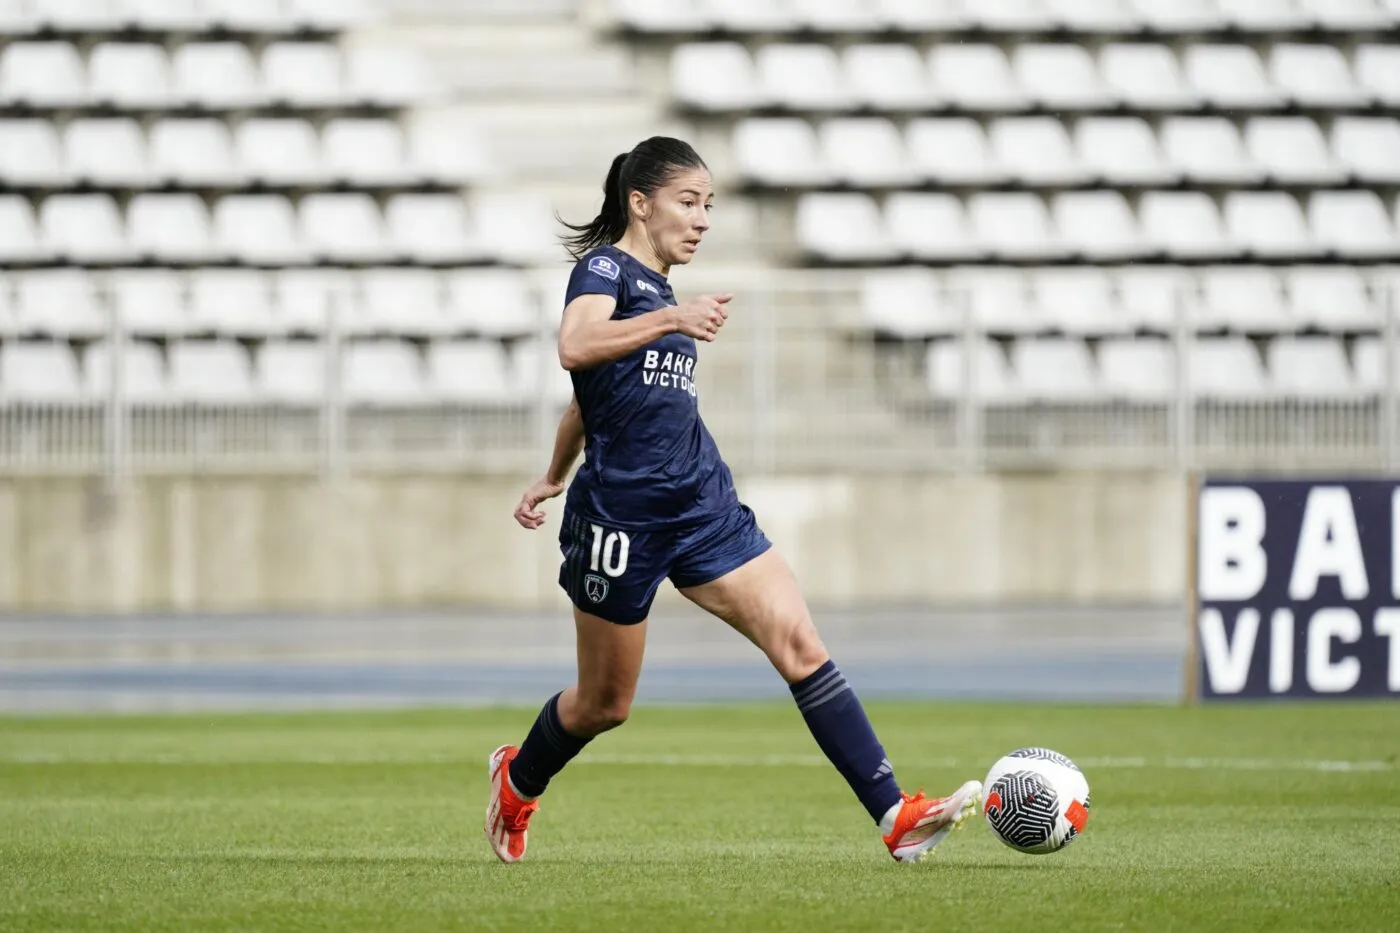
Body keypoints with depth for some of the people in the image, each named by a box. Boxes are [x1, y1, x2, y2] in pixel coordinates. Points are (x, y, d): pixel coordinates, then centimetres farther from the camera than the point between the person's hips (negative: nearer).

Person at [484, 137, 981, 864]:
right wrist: (671, 319, -43)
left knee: (800, 643, -10)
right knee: (604, 703, 8)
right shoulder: (605, 268, -9)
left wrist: (553, 476, 40)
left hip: (702, 505, 7)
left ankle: (896, 817, -17)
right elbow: (576, 348, -32)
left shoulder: (657, 287, 16)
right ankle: (518, 779, 40)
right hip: (621, 515, -7)